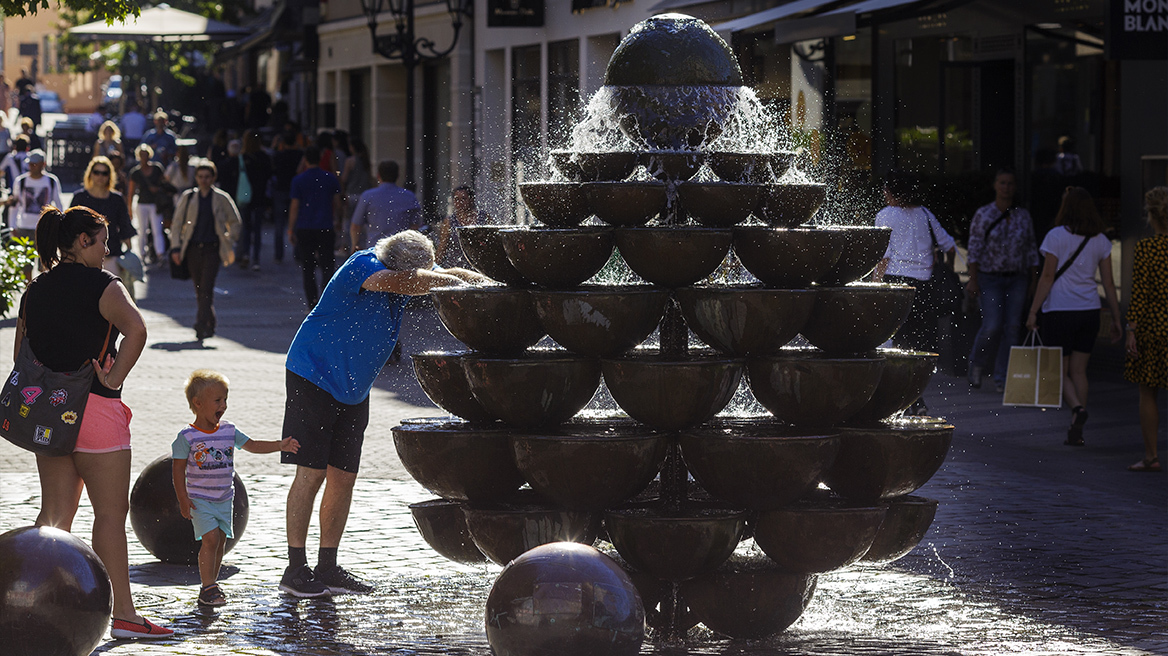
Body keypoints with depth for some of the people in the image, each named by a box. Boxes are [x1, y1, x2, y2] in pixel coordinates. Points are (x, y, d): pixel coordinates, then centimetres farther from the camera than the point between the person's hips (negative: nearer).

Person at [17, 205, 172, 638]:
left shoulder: (35, 290, 12)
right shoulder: (100, 285, -10)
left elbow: (21, 352, 16)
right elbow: (136, 329, -27)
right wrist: (114, 378, -18)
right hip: (93, 407, -7)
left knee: (55, 512, 10)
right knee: (111, 512, -2)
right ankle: (123, 614, 0)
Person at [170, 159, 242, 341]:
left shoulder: (221, 198, 4)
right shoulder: (188, 197, 8)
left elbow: (234, 222, 14)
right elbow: (177, 222, 12)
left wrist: (229, 243, 6)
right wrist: (177, 248, 7)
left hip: (212, 249, -3)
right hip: (193, 249, 3)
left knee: (206, 289, -14)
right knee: (200, 290, 7)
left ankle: (202, 327, -19)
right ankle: (208, 325, 22)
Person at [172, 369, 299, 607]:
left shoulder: (228, 431, 5)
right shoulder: (187, 437, -10)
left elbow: (252, 445, 7)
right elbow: (178, 468, -8)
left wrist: (280, 445, -5)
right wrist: (183, 499, -12)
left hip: (224, 498, 5)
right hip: (200, 499, -5)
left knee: (221, 540, 6)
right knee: (210, 538, -15)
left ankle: (210, 585, 17)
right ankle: (207, 587, -11)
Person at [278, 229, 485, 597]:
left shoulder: (404, 271, 0)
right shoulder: (363, 266, -23)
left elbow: (450, 276, 11)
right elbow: (402, 283, -41)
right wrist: (446, 281, -32)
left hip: (353, 391, 8)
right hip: (313, 378, -8)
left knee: (344, 477, 6)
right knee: (312, 473, -10)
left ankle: (328, 568, 13)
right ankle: (295, 570, -6)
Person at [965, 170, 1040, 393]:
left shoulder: (1023, 216, 6)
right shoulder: (983, 215, -2)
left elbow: (1031, 249, 11)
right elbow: (974, 248, -5)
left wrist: (1033, 280, 7)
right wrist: (973, 280, -11)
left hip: (1017, 280, 3)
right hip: (990, 278, -3)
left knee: (1013, 328, -3)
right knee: (992, 326, -14)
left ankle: (1001, 379, 4)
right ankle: (977, 362, 14)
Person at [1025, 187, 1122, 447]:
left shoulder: (1056, 236, -9)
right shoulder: (1100, 240, 3)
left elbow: (1047, 278, -11)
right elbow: (1108, 283, 5)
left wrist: (1033, 311, -7)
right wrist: (1116, 318, 11)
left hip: (1059, 310, -4)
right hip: (1089, 311, 4)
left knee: (1059, 371, 7)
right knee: (1079, 371, 11)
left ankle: (1077, 408, -20)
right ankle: (1076, 431, 9)